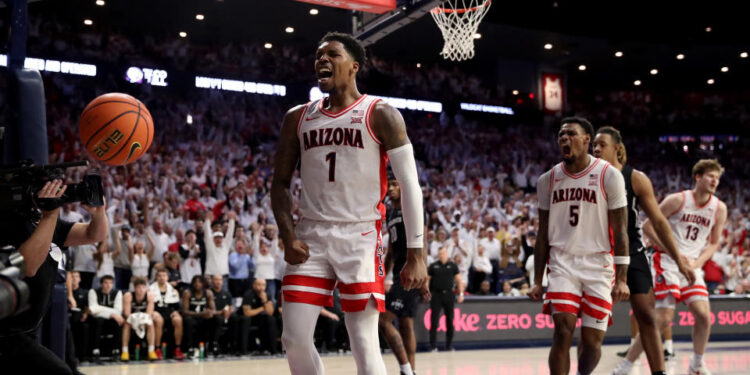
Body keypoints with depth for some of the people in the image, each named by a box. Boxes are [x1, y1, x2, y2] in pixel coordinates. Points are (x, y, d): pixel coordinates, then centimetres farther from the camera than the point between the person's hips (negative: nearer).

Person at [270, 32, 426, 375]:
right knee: (295, 339, -2)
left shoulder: (380, 115, -3)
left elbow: (409, 185, -6)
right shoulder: (298, 118, 11)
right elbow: (280, 183, 15)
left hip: (361, 236, -4)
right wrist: (288, 236, -3)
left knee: (364, 343, -7)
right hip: (311, 236, 4)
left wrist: (415, 255, -12)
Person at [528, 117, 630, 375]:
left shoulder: (609, 176, -4)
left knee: (593, 340, 0)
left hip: (598, 266, -1)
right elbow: (543, 234, 11)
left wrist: (622, 279, -11)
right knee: (563, 331, -15)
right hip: (562, 264, 1)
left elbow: (620, 231, -5)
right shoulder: (548, 180, 6)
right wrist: (537, 281, 8)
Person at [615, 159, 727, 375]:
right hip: (667, 263, -5)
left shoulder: (719, 208, 3)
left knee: (704, 315, -7)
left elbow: (714, 243, 12)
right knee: (663, 319, -11)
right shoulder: (677, 200, -10)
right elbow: (648, 226, -7)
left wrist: (697, 263, -6)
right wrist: (674, 252, -13)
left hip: (693, 267, 5)